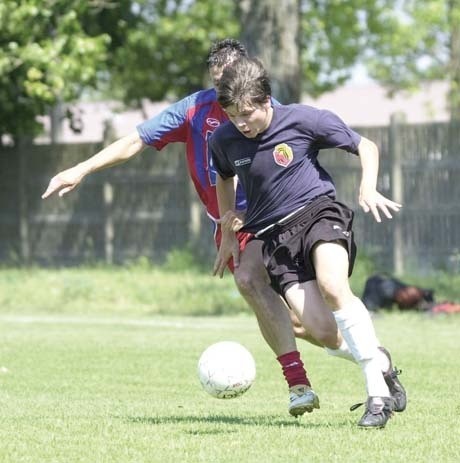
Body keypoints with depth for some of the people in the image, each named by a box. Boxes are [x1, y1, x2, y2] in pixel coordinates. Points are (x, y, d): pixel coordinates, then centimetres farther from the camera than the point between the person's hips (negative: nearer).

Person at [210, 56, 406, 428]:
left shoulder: (304, 120, -10)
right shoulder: (224, 140, -1)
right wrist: (228, 234, 23)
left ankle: (377, 389, -27)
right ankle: (377, 359, 8)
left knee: (332, 286, -33)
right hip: (275, 236, 3)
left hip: (318, 212, -3)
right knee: (314, 325, -19)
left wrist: (368, 189, -13)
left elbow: (366, 146, 2)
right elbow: (225, 179, 23)